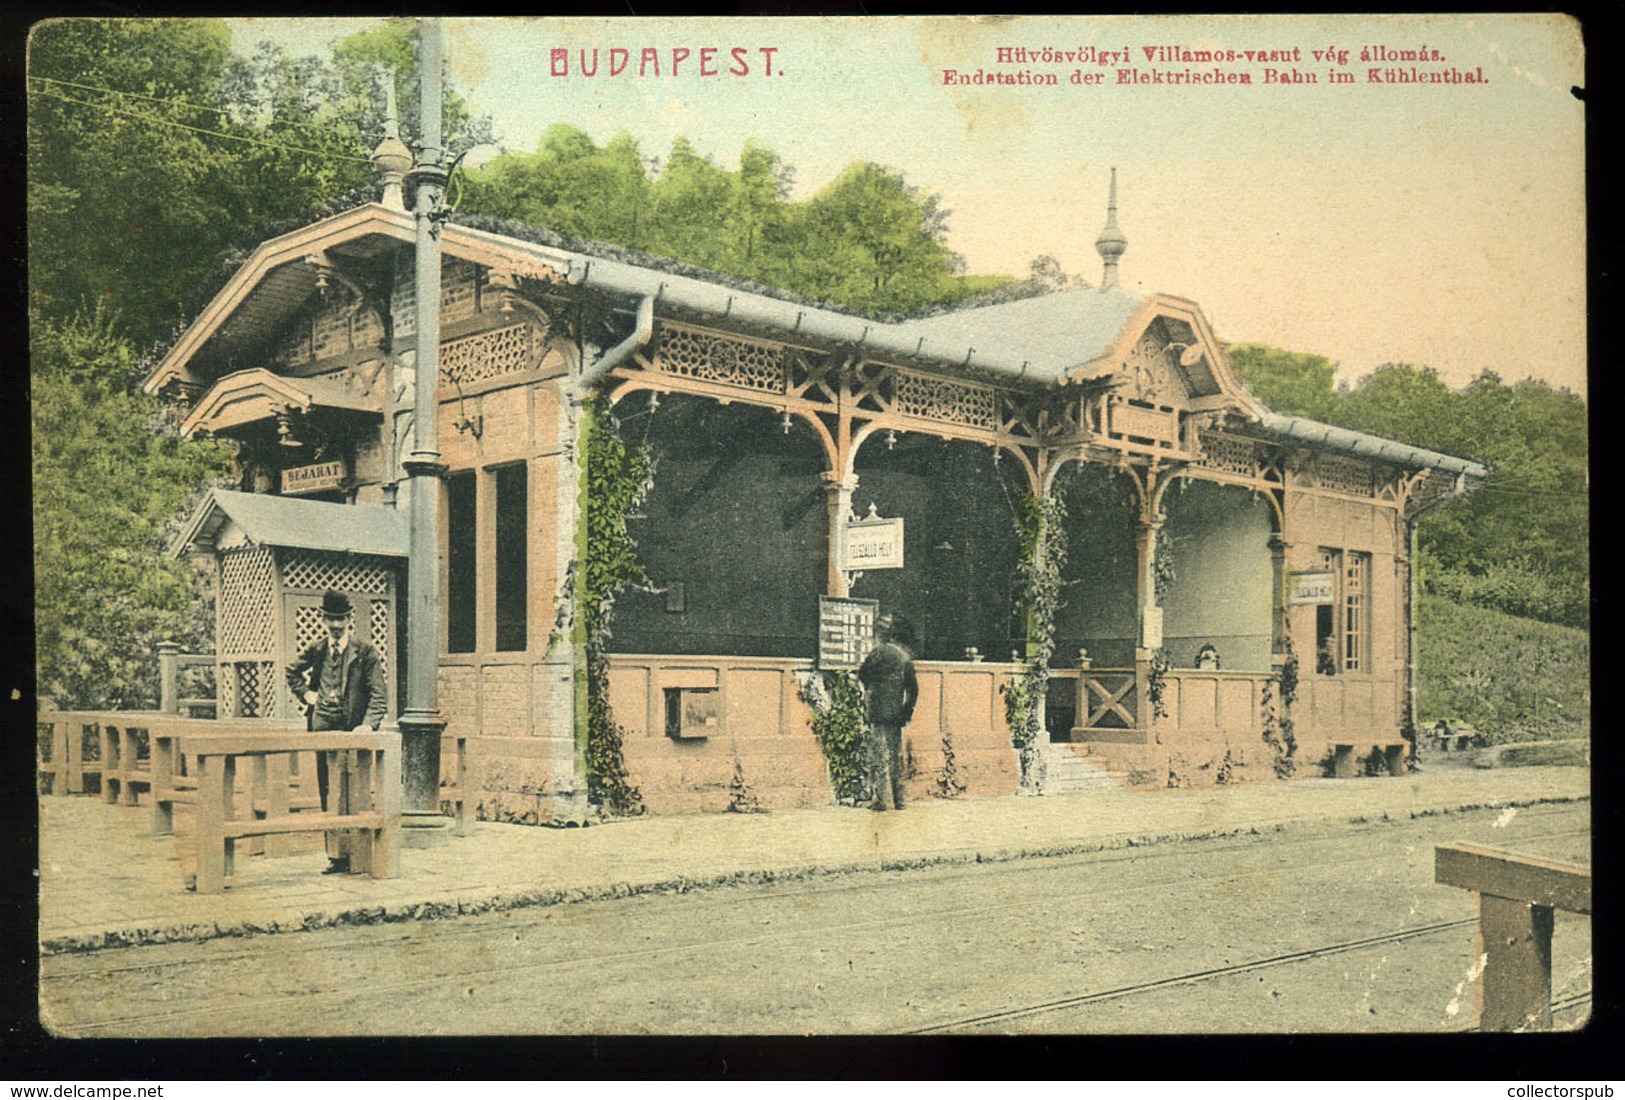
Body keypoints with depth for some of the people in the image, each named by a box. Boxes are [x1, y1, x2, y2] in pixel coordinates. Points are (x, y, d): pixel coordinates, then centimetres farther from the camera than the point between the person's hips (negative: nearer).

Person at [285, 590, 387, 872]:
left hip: (352, 729, -4)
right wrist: (306, 693, 12)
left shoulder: (365, 651, -3)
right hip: (323, 727, 4)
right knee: (328, 790, 5)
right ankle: (336, 853, 9)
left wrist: (369, 724, -19)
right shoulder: (316, 649, 8)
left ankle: (349, 852, -2)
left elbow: (378, 693, -6)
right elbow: (293, 673, 28)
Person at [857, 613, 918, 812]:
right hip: (897, 714, 7)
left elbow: (862, 676, -8)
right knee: (896, 756, 12)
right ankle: (898, 799, 14)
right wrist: (907, 710, 16)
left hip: (879, 713, -6)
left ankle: (883, 799, -8)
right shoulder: (906, 655, 9)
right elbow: (913, 688, 10)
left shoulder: (880, 652, -11)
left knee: (878, 757, -4)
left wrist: (867, 689, 12)